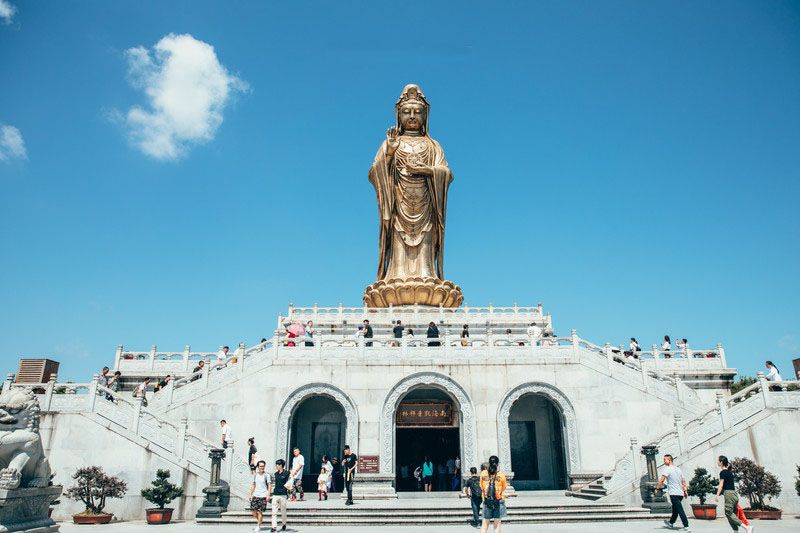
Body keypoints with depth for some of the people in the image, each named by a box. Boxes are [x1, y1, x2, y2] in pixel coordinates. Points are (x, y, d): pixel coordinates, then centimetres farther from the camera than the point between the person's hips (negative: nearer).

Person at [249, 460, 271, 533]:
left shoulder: (266, 475, -4)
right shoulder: (255, 475, 10)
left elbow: (269, 485, -4)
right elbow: (253, 485, 17)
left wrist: (268, 495, -12)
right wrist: (250, 494, 13)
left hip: (263, 496, -5)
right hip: (255, 495, 5)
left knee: (260, 511, -5)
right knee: (253, 510, 3)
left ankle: (258, 526, 7)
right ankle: (259, 521, 29)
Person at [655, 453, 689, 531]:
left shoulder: (667, 469, -10)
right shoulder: (678, 469, 15)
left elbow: (661, 480, -18)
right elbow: (684, 481, 18)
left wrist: (657, 488, -10)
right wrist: (685, 491, 21)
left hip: (674, 493, -9)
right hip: (680, 493, 9)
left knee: (680, 509, -8)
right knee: (675, 509, 18)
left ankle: (686, 525, -11)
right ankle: (671, 523, 30)